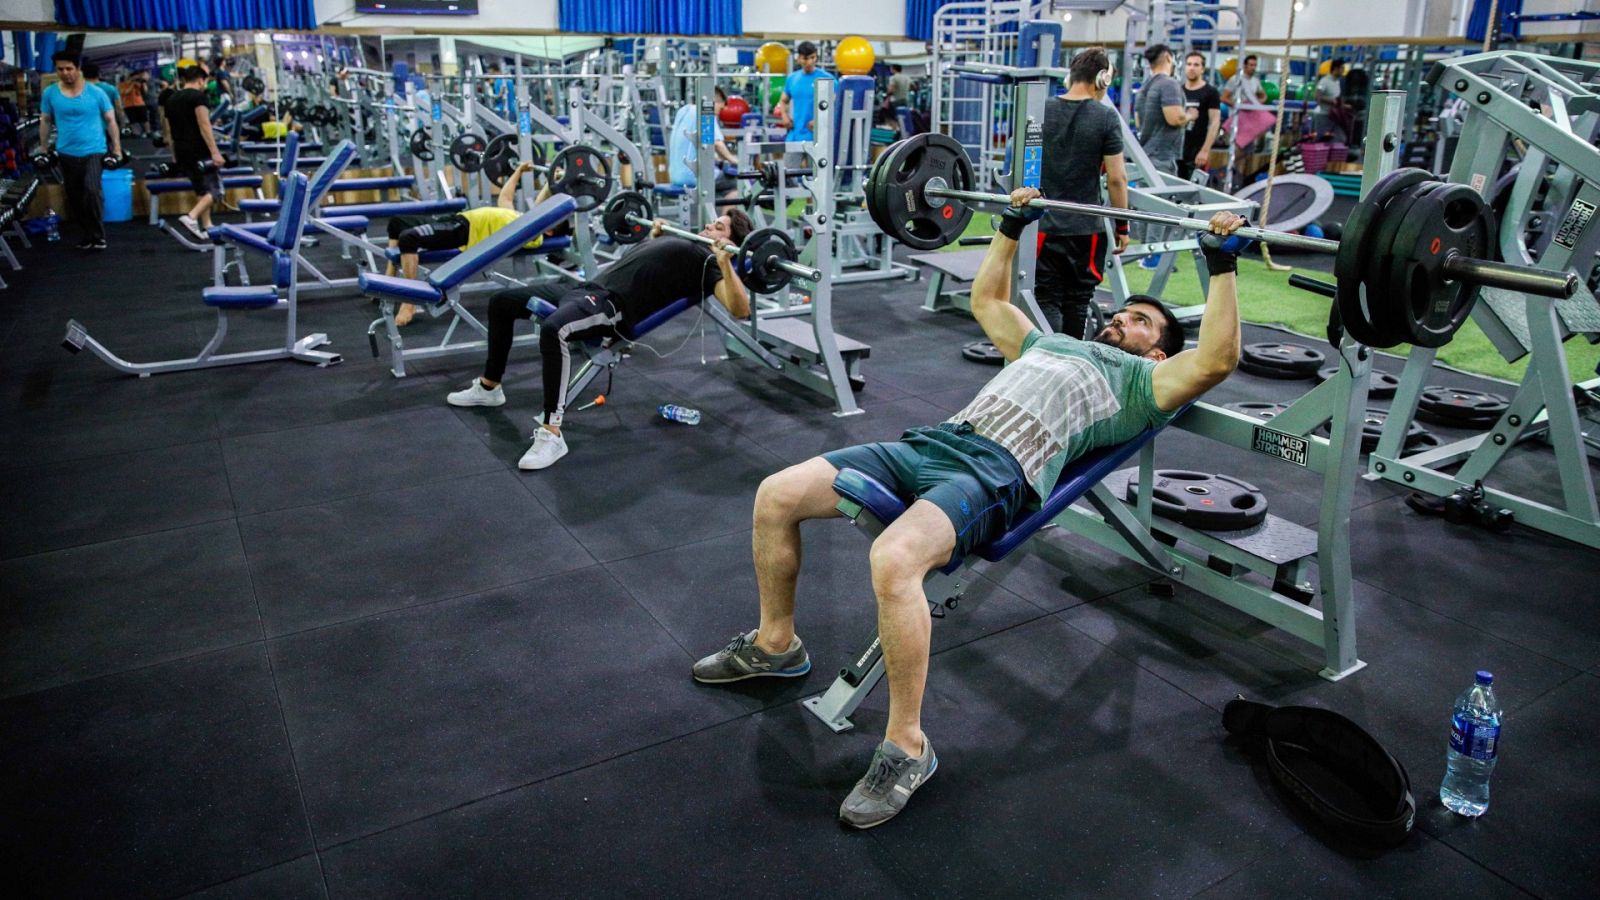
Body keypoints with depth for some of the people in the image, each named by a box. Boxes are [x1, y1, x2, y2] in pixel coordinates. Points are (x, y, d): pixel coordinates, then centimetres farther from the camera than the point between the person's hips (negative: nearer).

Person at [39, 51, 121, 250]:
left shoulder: (96, 93, -5)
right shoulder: (50, 93, 1)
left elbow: (110, 120, 1)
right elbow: (45, 121, 11)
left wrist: (117, 149, -1)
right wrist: (44, 149, 11)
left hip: (93, 150, -4)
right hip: (66, 153, 4)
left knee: (92, 190, -21)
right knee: (74, 198, 10)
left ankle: (98, 236, -12)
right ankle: (88, 233, 25)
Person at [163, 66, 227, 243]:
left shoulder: (171, 99, 16)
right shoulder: (198, 96, -8)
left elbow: (169, 131, 19)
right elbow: (204, 126, -17)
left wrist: (174, 156, 24)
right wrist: (215, 152, -21)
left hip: (182, 152, 8)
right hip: (200, 150, -8)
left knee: (201, 189, 17)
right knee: (215, 190, -5)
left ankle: (206, 227, 16)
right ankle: (191, 217, -24)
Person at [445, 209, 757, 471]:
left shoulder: (708, 261, 0)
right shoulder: (683, 244, 27)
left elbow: (740, 310, -17)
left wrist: (725, 262, -23)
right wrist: (653, 234, 44)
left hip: (612, 305, -10)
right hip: (587, 288, 10)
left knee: (553, 329, -43)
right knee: (500, 301, 20)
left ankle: (552, 435, -36)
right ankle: (489, 388, 33)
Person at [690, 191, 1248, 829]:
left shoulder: (1144, 381, 16)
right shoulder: (1051, 343, 36)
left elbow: (1216, 359, -2)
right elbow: (987, 299, 47)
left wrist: (1222, 265, -1)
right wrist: (1012, 227, 45)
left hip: (998, 472, -7)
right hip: (933, 441, 8)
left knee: (894, 560, -39)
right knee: (775, 497, -6)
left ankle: (907, 747, -20)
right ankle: (775, 644, 15)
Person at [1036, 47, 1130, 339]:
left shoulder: (1041, 110, 1)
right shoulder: (1106, 117, -6)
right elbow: (1116, 177, -8)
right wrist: (1122, 225, 2)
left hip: (1043, 224, 1)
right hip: (1086, 228, -1)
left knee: (1046, 300, 2)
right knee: (1078, 303, 11)